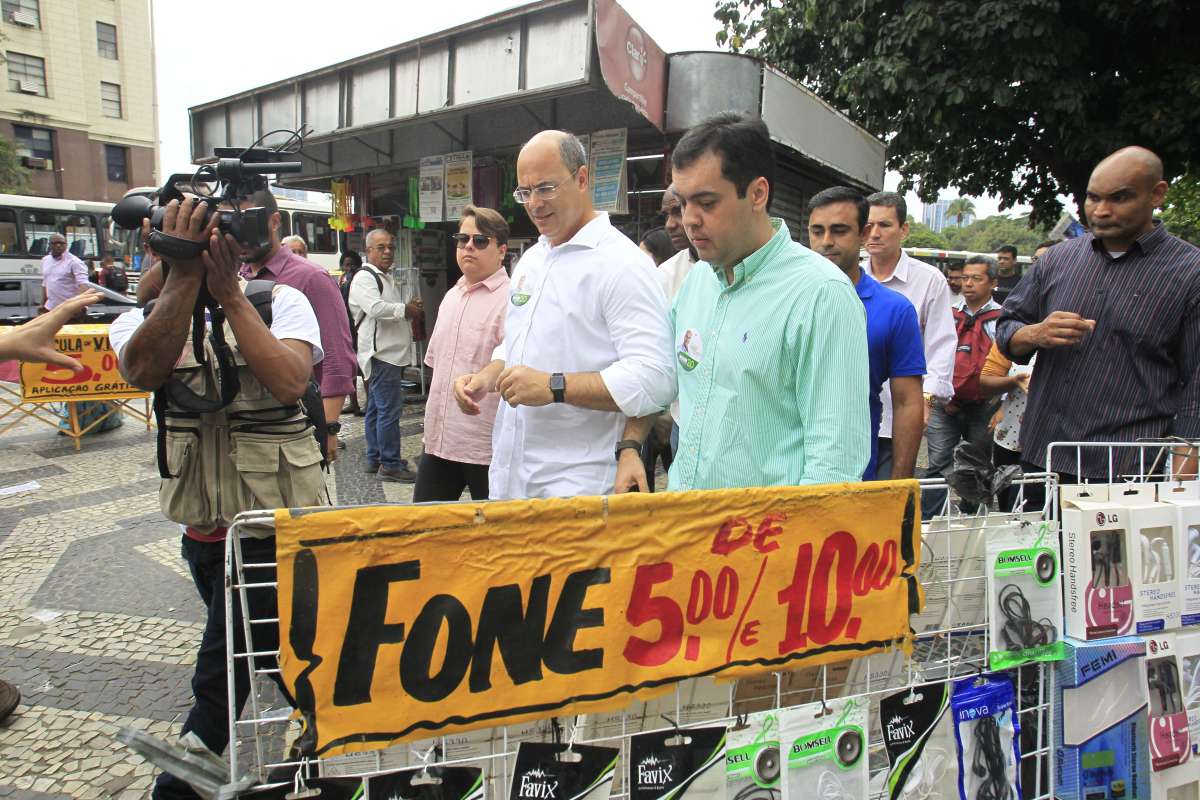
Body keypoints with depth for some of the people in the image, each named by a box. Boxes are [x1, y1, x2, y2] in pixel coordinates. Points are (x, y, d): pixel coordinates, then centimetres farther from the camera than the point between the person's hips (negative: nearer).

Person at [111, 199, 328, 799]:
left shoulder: (279, 302, -3)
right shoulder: (142, 317, 3)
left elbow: (289, 383, -22)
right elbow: (144, 370, -22)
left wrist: (228, 292, -21)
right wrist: (184, 274, -27)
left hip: (279, 523, -4)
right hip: (203, 529, 4)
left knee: (223, 673, 0)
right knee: (278, 654, 21)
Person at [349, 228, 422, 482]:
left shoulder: (389, 279, 21)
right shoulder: (364, 277, -9)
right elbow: (375, 308, -23)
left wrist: (413, 304, 9)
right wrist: (405, 309, -11)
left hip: (391, 354, 10)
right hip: (381, 354, -10)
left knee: (376, 409, 15)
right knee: (389, 410, -10)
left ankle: (375, 459, 23)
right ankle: (389, 464, -6)